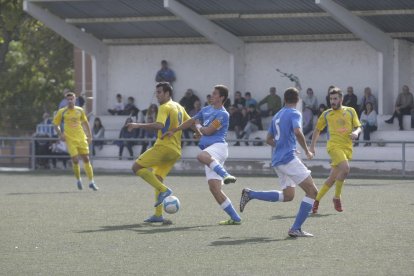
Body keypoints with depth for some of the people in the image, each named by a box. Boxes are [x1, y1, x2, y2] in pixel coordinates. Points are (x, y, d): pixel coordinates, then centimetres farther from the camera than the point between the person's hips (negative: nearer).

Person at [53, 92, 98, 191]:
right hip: (70, 139, -2)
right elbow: (56, 124, 5)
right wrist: (60, 135, -9)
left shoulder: (80, 110, 6)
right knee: (75, 160, -9)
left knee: (86, 159, 1)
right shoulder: (62, 112, -2)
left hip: (81, 138, 2)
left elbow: (85, 123, 16)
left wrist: (89, 136, 11)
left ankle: (91, 182, 7)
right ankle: (78, 180, 13)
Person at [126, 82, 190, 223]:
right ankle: (158, 215, 6)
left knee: (137, 167, -11)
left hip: (163, 146, -9)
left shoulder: (165, 107, -8)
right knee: (157, 179, 13)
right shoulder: (179, 107, 20)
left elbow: (159, 125, -23)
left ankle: (163, 190, -20)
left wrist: (138, 125, -22)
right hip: (176, 151, 9)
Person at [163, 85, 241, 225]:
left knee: (202, 156, -41)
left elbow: (208, 130, -11)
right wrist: (174, 131, 32)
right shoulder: (206, 110, 20)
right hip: (210, 153, 8)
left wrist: (199, 126, 11)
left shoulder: (222, 114, -5)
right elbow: (192, 121, 32)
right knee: (214, 188, -4)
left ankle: (226, 175, -47)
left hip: (218, 146, -8)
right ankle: (235, 218, -3)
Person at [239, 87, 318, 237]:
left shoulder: (277, 116, 19)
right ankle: (296, 229, -12)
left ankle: (250, 194, 11)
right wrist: (307, 151, -12)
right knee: (312, 191, -6)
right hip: (288, 158, -9)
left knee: (287, 195, 18)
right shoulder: (294, 114, -5)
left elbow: (269, 139, 26)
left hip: (277, 160, 9)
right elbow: (297, 132, -23)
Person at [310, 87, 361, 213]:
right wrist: (312, 146, 17)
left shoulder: (350, 111, 11)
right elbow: (317, 129, 19)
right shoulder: (326, 114, 8)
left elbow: (358, 127, 10)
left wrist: (356, 133, -13)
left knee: (333, 178, 4)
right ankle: (337, 197, -13)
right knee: (345, 168, -27)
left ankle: (317, 200, 18)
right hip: (334, 145, -3)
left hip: (347, 148, 3)